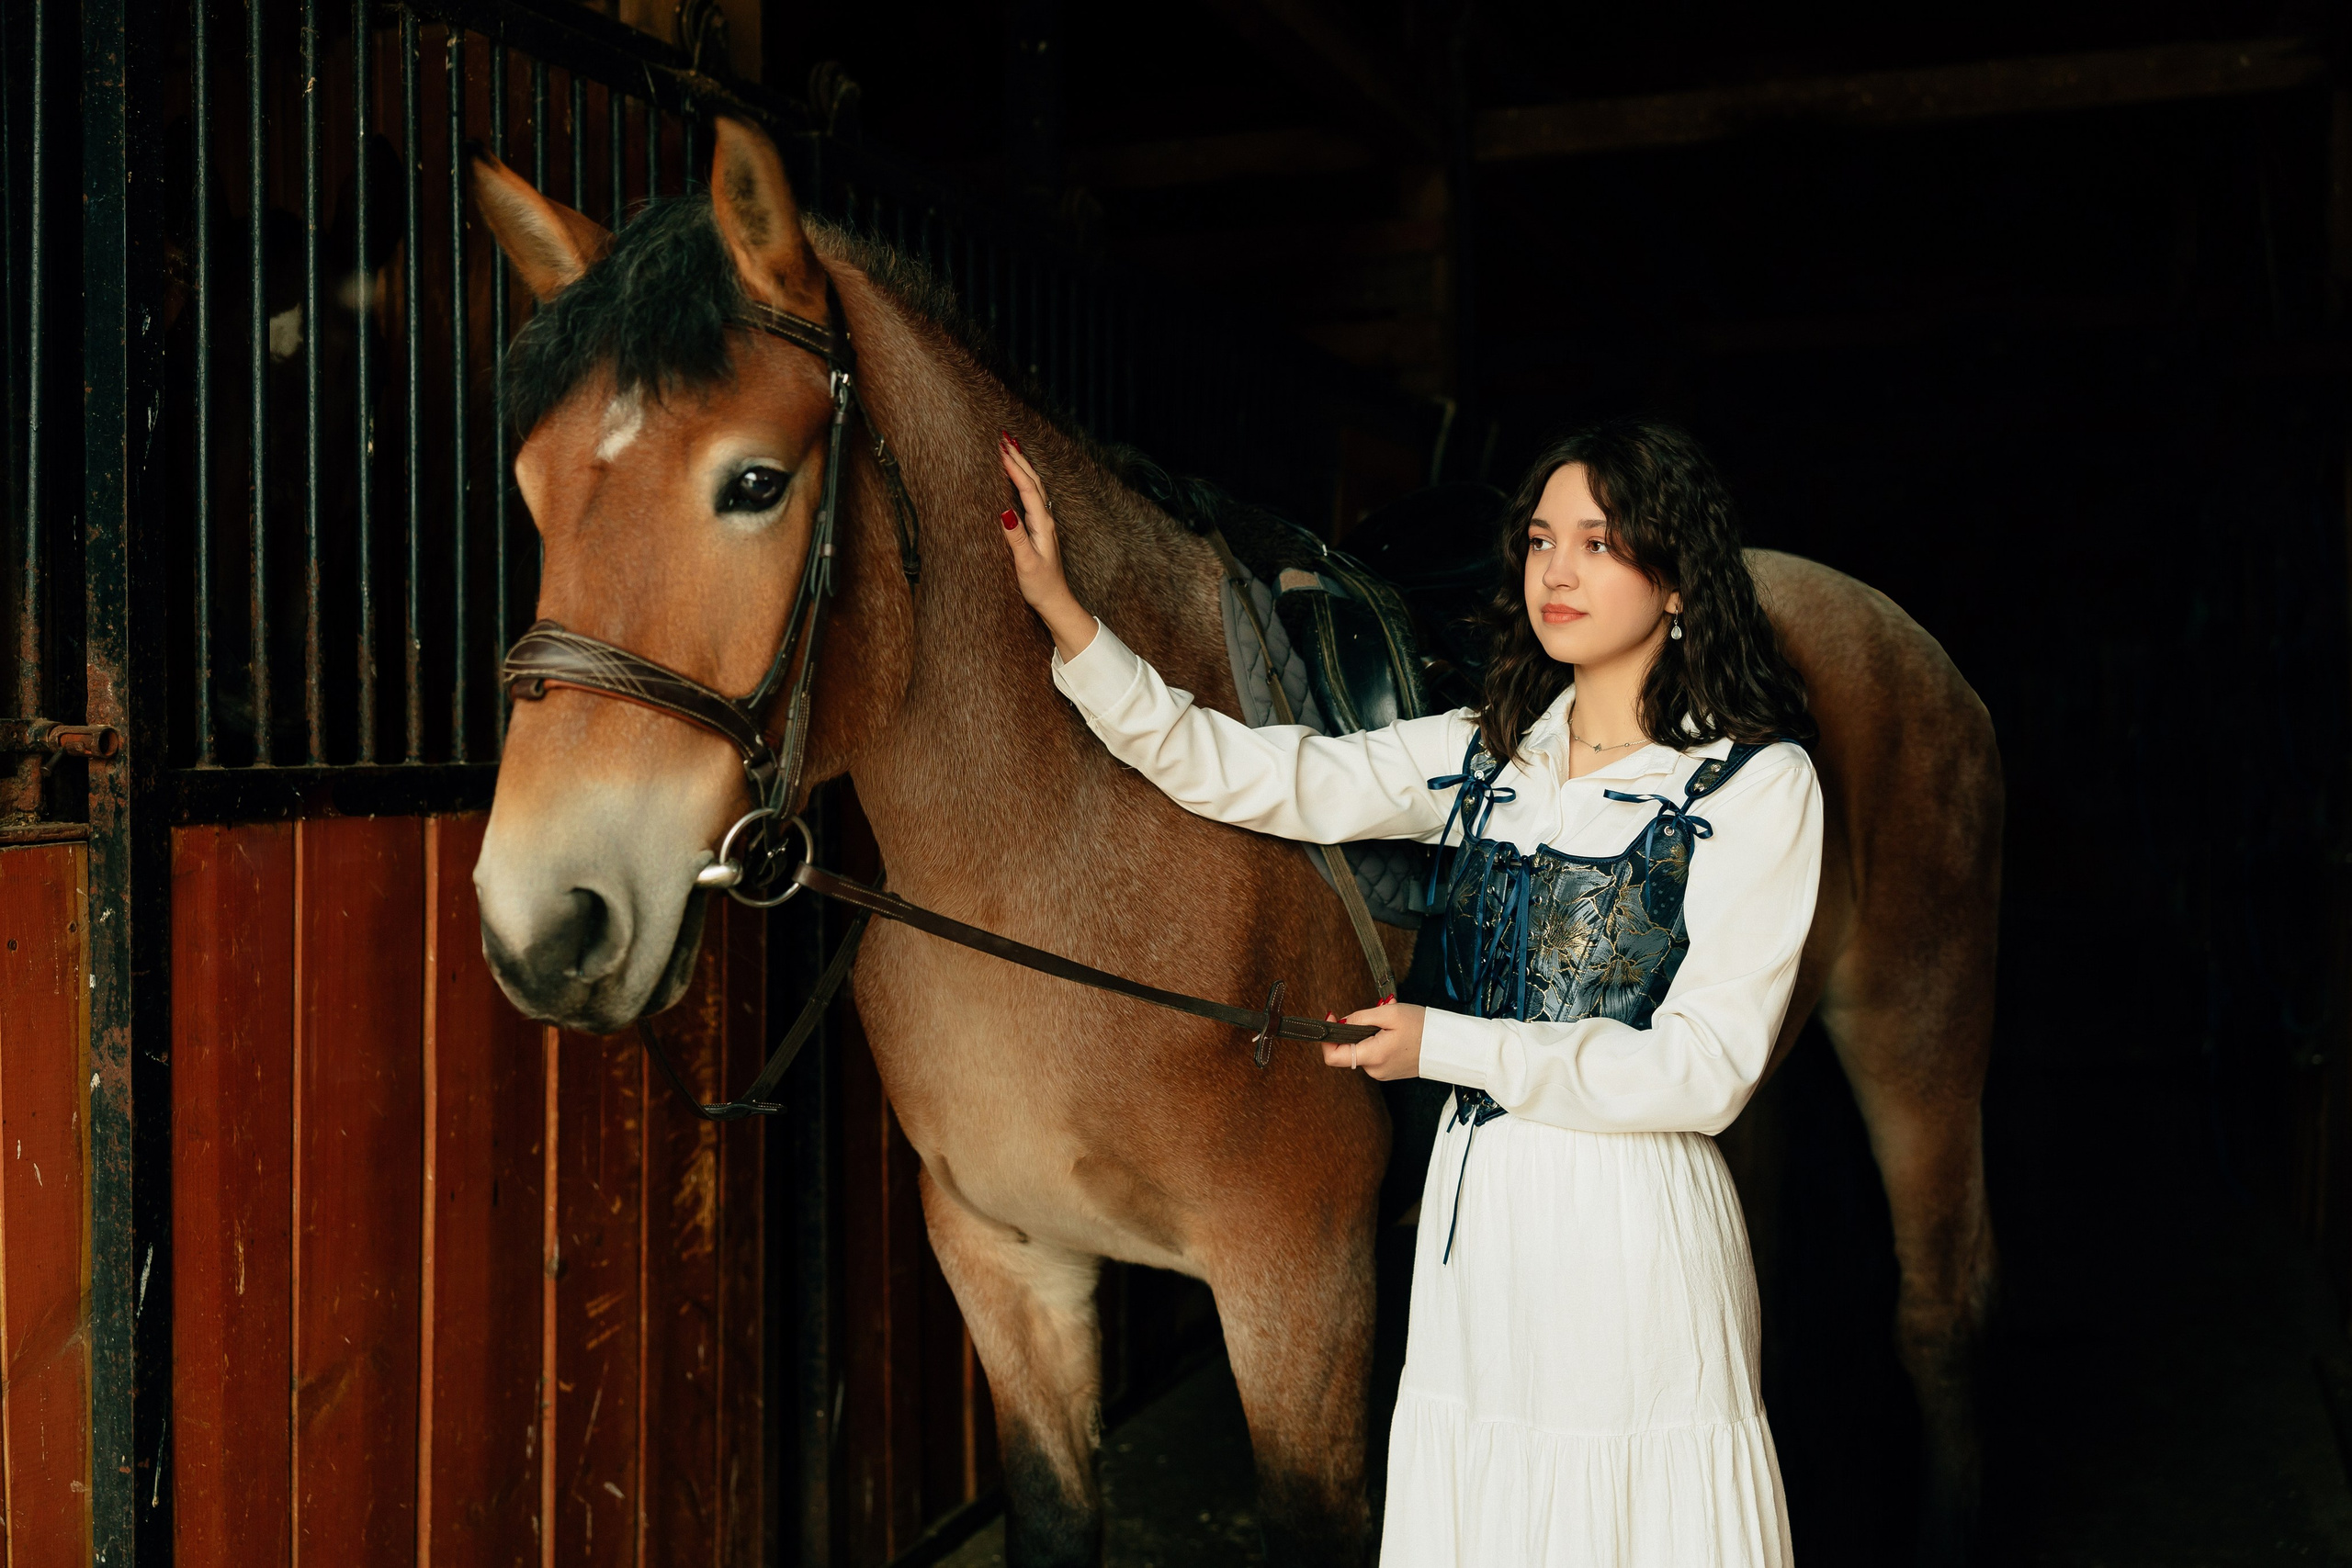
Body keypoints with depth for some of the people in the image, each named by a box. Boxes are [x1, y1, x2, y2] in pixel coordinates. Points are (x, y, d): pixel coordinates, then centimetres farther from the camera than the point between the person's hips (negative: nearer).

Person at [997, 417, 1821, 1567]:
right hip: (1473, 1214, 5)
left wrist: (1448, 1046, -14)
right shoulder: (1484, 753, 8)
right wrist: (1061, 614, -4)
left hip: (1633, 1225, -5)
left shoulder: (1758, 782, -7)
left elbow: (1707, 1066, -12)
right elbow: (1250, 777, 2)